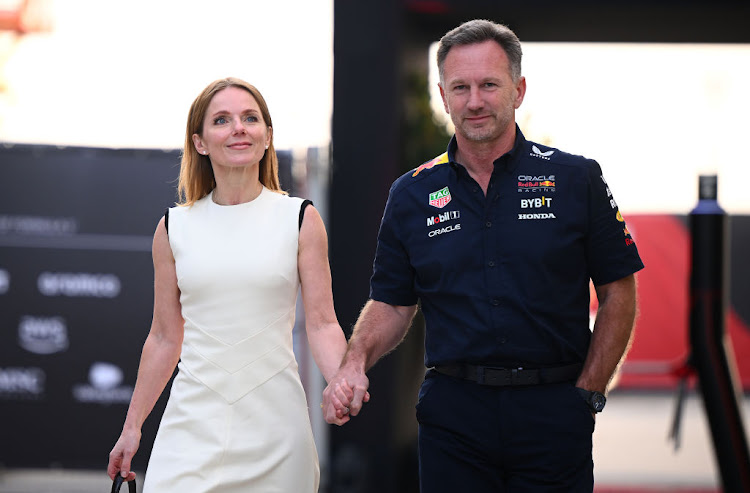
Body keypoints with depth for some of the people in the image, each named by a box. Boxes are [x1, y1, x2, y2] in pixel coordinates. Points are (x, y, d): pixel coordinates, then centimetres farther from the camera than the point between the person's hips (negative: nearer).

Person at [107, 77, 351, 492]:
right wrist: (132, 427, 14)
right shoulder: (174, 228, 6)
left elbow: (321, 324, 0)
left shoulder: (300, 220, 3)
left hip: (275, 424, 0)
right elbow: (164, 338, 13)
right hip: (195, 423, 1)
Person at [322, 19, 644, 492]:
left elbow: (618, 293, 2)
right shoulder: (411, 195, 8)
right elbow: (391, 304, 11)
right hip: (452, 413, 2)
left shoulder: (577, 180, 0)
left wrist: (587, 394, -3)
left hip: (554, 415, -1)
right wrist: (356, 362, -8)